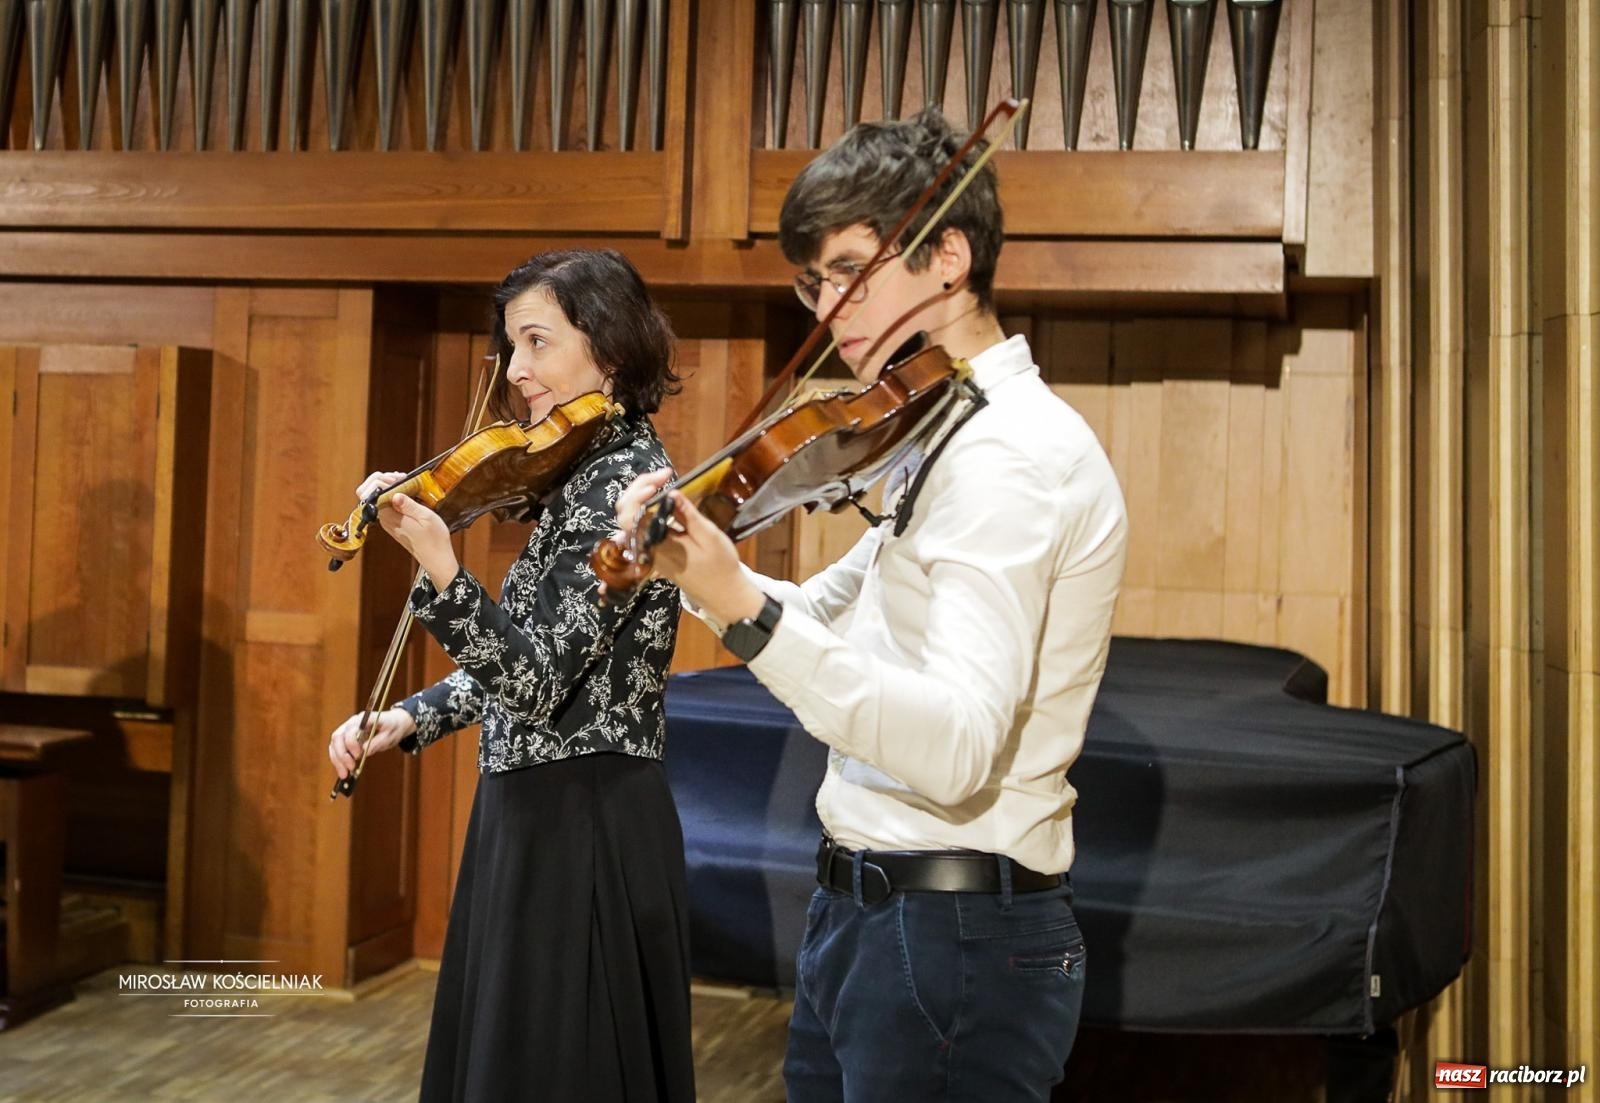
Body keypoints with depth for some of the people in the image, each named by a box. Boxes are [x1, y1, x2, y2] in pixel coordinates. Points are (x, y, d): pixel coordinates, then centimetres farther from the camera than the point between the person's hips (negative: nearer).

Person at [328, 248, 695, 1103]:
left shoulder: (620, 480, -18)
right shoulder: (588, 472, 12)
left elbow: (538, 681, -25)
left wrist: (438, 565, -36)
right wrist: (411, 717, 6)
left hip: (579, 824, -10)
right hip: (545, 812, 10)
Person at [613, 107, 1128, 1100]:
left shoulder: (1015, 451, -19)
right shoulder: (944, 439, 12)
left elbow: (956, 748, -31)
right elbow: (825, 617, 15)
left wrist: (742, 607, -40)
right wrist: (697, 562, -2)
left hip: (953, 942, -9)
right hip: (863, 911, 9)